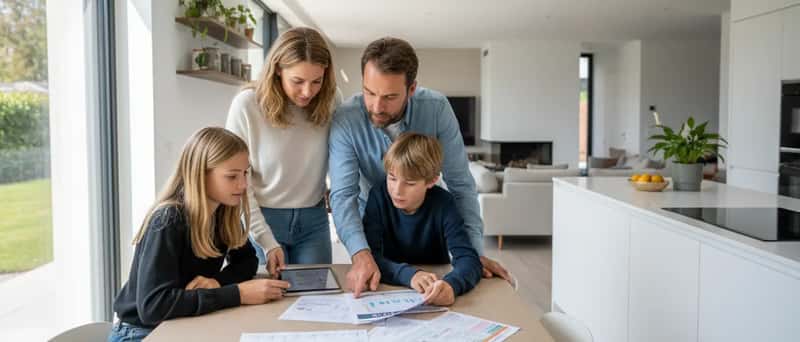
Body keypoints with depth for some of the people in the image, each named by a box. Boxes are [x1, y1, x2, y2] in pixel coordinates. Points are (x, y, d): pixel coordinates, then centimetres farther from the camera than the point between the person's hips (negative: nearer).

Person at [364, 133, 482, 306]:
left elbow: (469, 259, -21)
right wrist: (408, 274, -35)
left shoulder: (442, 203, -12)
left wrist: (451, 285, -42)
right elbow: (368, 255, -17)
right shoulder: (379, 196, -11)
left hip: (435, 297, 0)